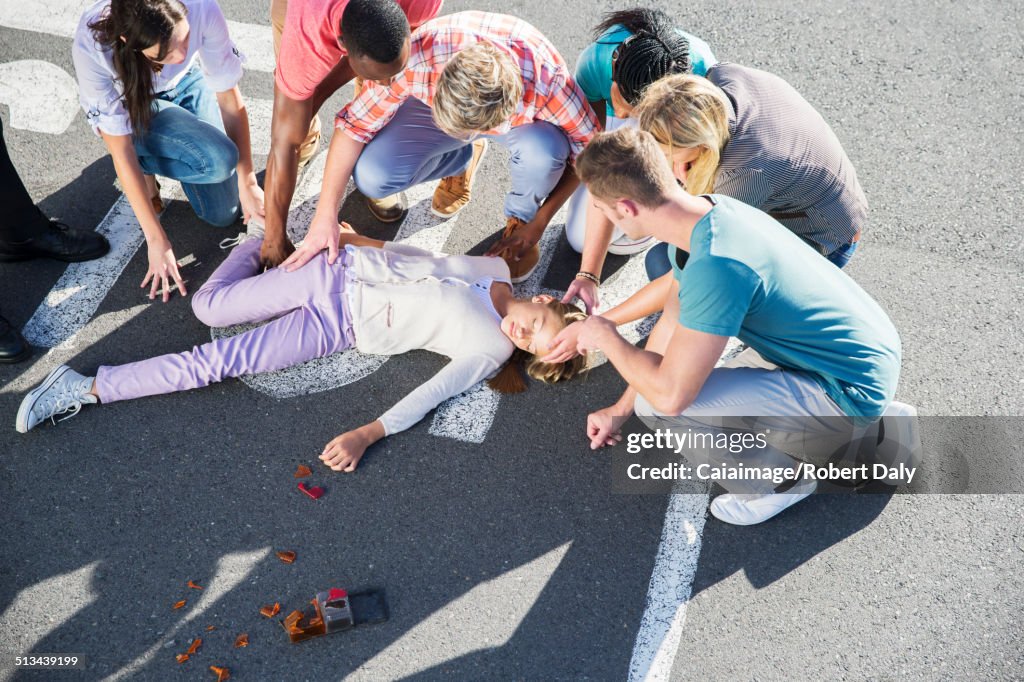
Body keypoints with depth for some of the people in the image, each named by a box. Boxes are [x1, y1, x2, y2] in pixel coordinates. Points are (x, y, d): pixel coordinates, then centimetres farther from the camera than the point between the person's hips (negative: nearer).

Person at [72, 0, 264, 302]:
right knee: (219, 160, -30)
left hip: (186, 82, 3)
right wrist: (157, 241, -28)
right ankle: (146, 161, 1)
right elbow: (121, 152, -30)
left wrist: (247, 185, -19)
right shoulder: (91, 47, -38)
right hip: (126, 103, -2)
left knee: (224, 213, -4)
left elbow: (230, 100, -21)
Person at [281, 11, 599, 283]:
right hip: (433, 105, 2)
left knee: (543, 150, -38)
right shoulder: (416, 59, -39)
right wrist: (325, 216, -29)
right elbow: (355, 123, -26)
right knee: (370, 176, -23)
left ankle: (521, 217, -1)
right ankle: (464, 159, 9)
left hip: (520, 119, -1)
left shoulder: (547, 81, -40)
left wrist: (538, 224, -20)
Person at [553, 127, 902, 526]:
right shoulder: (708, 210, -3)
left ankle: (783, 474, 5)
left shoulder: (715, 267, -32)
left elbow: (669, 394, -31)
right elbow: (674, 316, 8)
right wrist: (621, 408, 14)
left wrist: (606, 337, -12)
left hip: (851, 389, -9)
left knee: (657, 405, -23)